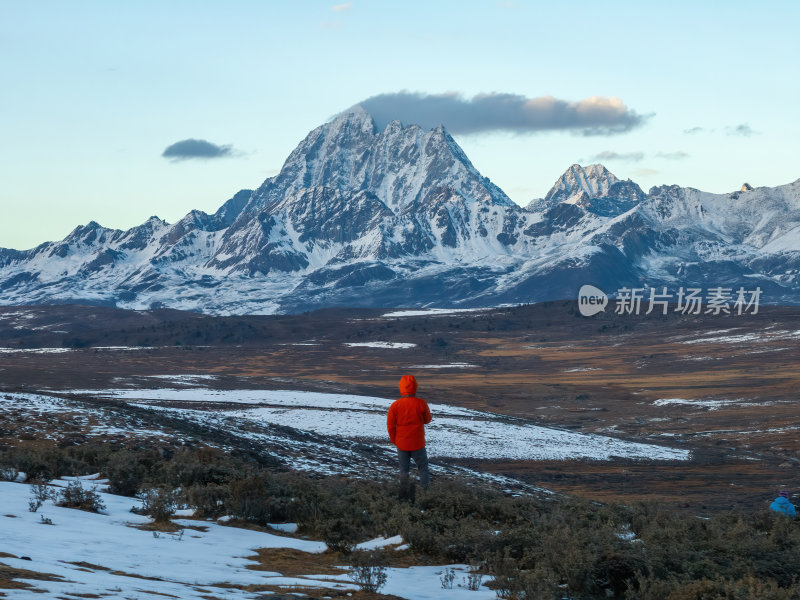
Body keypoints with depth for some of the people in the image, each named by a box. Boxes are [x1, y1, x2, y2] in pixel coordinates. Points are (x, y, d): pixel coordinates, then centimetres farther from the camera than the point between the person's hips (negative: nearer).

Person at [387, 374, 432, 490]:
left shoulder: (395, 405, -12)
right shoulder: (421, 403, -15)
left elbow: (390, 425, -6)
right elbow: (427, 420, 0)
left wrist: (394, 440, 8)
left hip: (401, 444, 1)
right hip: (418, 443, -1)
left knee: (404, 469, 16)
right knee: (423, 468, 16)